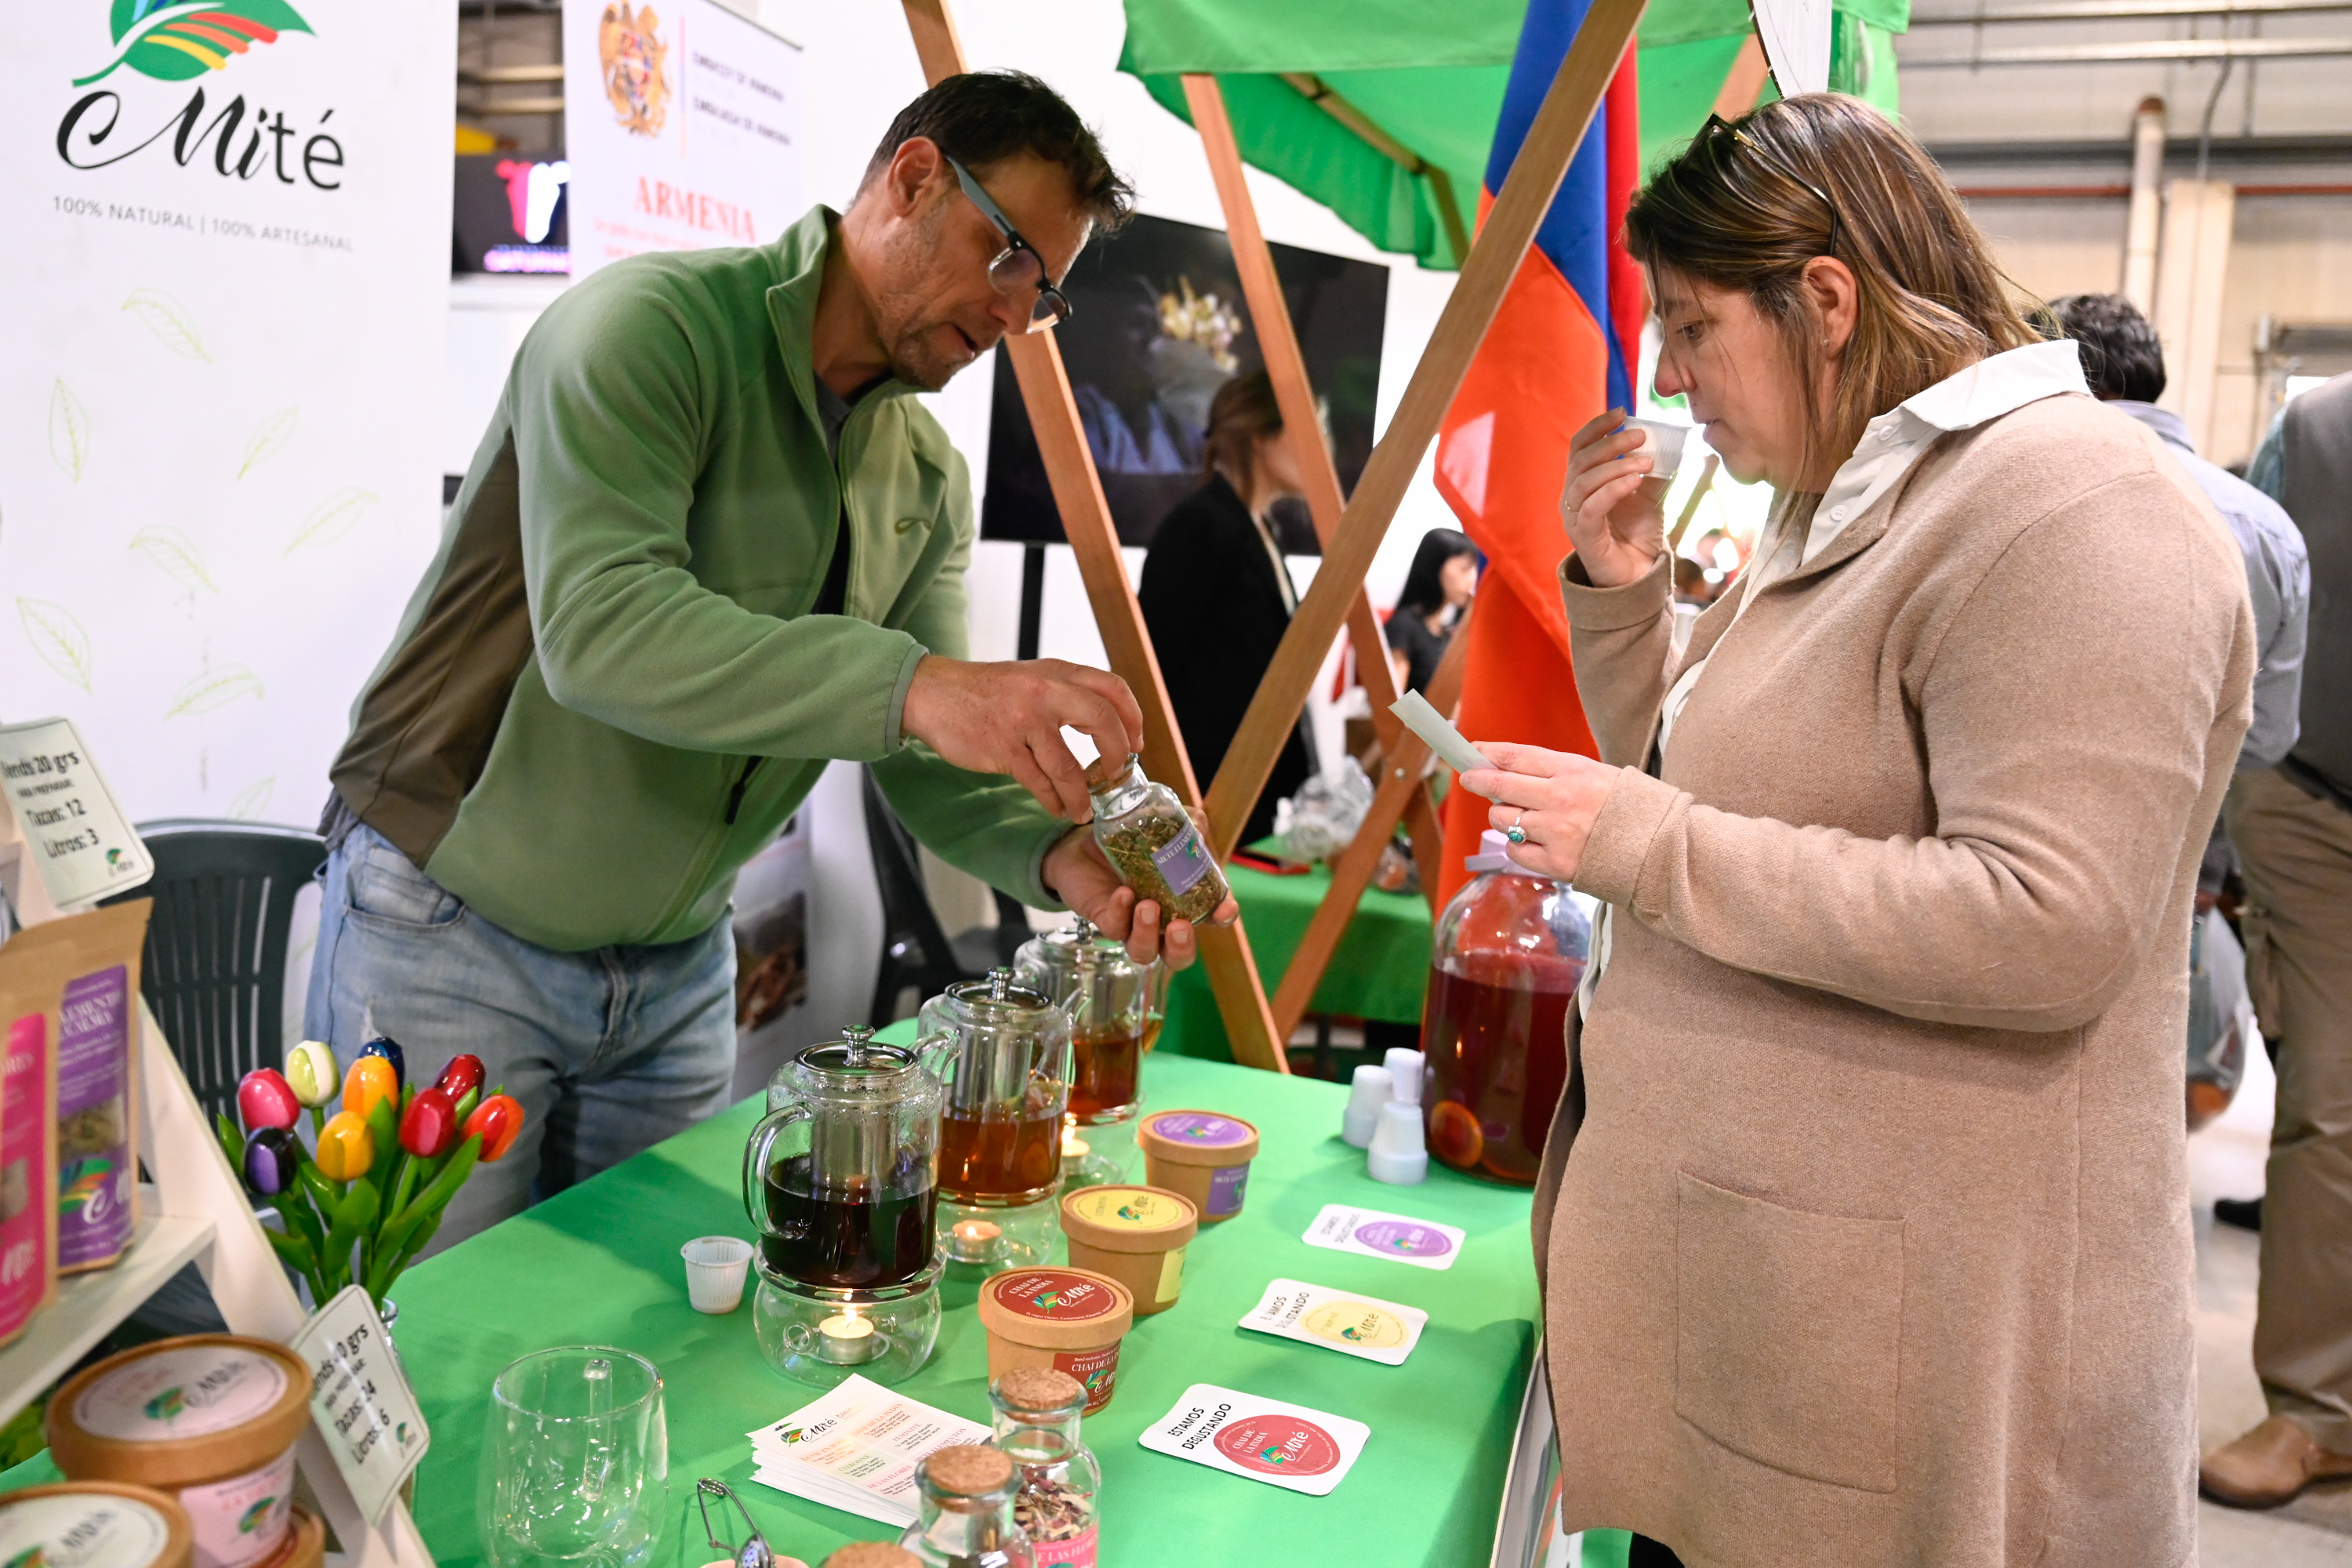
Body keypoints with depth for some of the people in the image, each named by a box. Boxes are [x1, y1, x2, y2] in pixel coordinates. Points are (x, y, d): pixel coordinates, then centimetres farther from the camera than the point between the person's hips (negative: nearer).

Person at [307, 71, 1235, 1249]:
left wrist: (1060, 854, -21)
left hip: (677, 970, 6)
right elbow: (599, 627, -32)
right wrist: (912, 684, -44)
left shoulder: (929, 480, 6)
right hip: (451, 930, -6)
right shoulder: (654, 326, -16)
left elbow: (926, 757, 0)